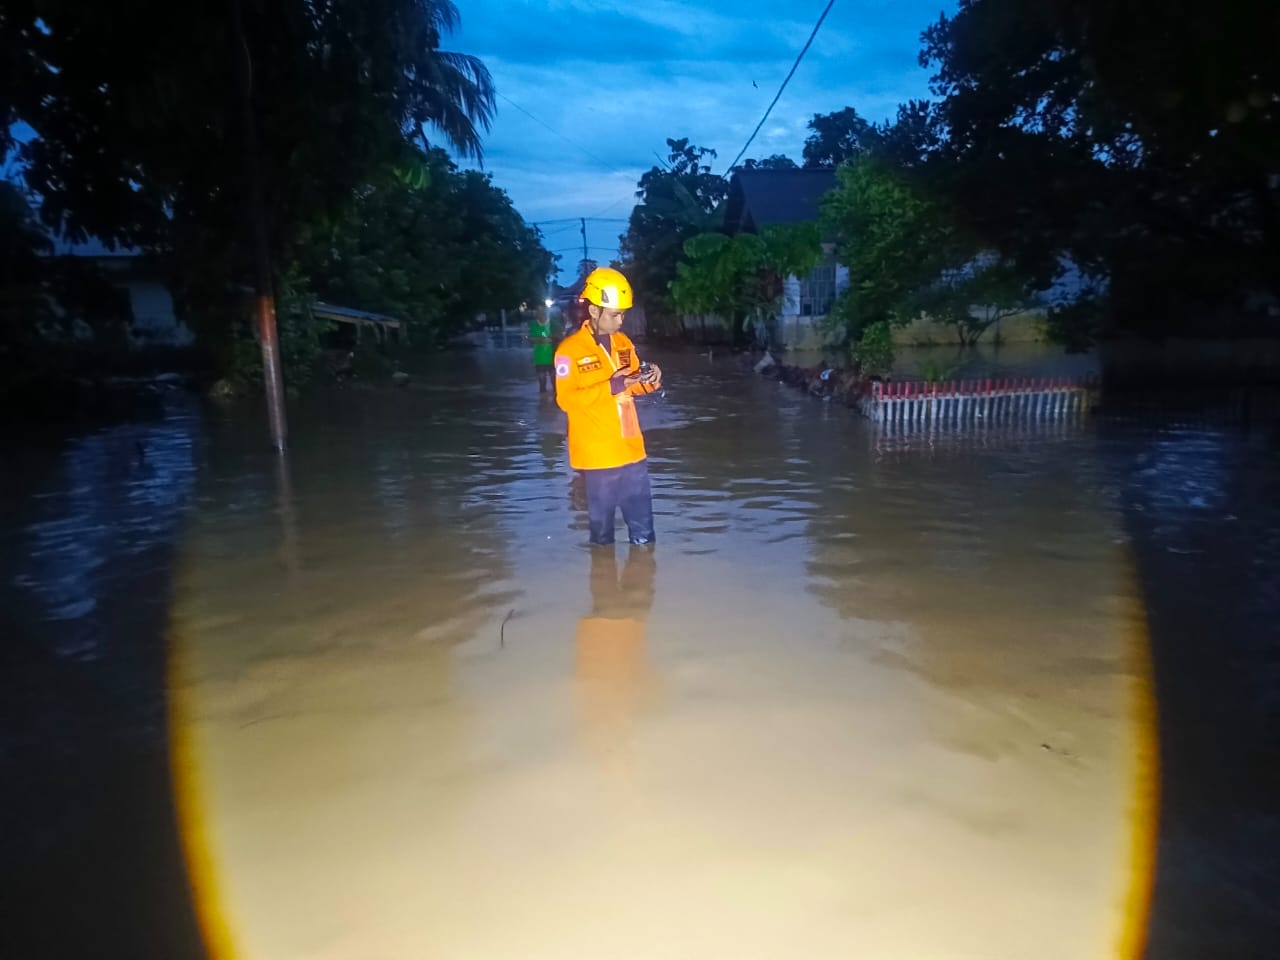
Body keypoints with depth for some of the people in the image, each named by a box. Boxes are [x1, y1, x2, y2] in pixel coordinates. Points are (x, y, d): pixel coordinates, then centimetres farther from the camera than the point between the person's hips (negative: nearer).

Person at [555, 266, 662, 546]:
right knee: (602, 522, 9)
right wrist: (612, 386, -24)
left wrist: (647, 380, -7)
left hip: (631, 449, 5)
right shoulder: (570, 349, -12)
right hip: (597, 454, -5)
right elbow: (566, 399, -18)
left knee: (643, 527, 12)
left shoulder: (623, 342, 8)